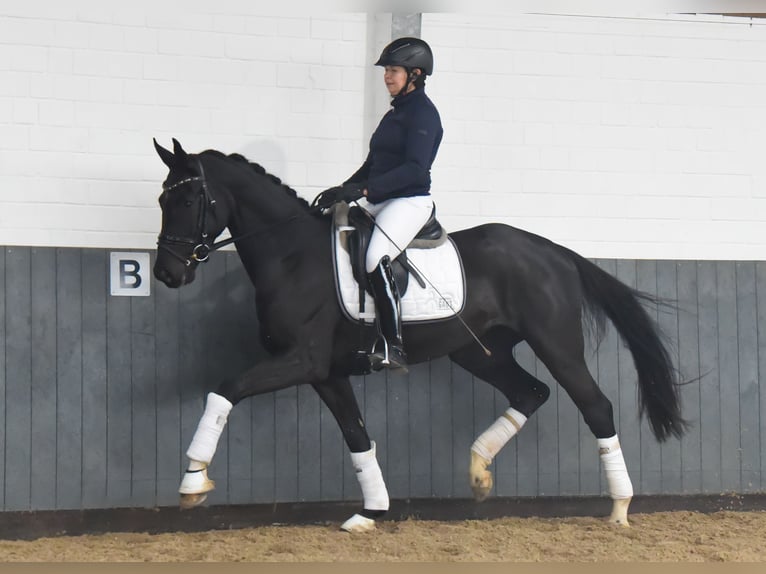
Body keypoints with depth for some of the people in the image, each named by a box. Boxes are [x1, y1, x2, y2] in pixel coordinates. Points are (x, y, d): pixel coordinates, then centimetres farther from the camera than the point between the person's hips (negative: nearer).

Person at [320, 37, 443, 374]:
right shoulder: (396, 112, 19)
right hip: (381, 202, 10)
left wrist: (364, 188, -28)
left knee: (376, 260, -31)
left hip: (410, 201, -10)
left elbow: (414, 169, -22)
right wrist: (343, 191, 9)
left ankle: (393, 348, -29)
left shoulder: (422, 112, -9)